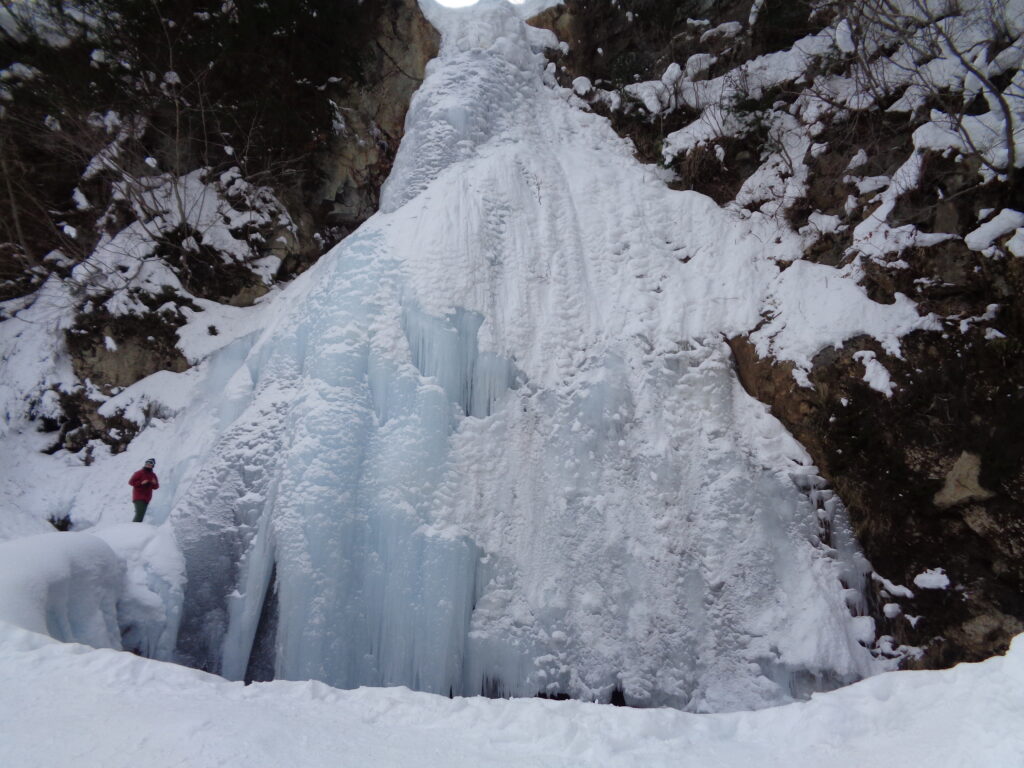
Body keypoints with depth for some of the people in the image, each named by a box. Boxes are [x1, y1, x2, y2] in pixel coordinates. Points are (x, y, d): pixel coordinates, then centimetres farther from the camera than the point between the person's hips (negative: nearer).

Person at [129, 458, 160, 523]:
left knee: (141, 515, 6)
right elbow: (131, 482, -7)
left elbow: (155, 487, 14)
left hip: (146, 498, 6)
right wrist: (141, 483, -19)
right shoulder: (139, 473, -4)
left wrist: (155, 483, -9)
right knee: (139, 513, -18)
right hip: (138, 498, -6)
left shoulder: (153, 475, 12)